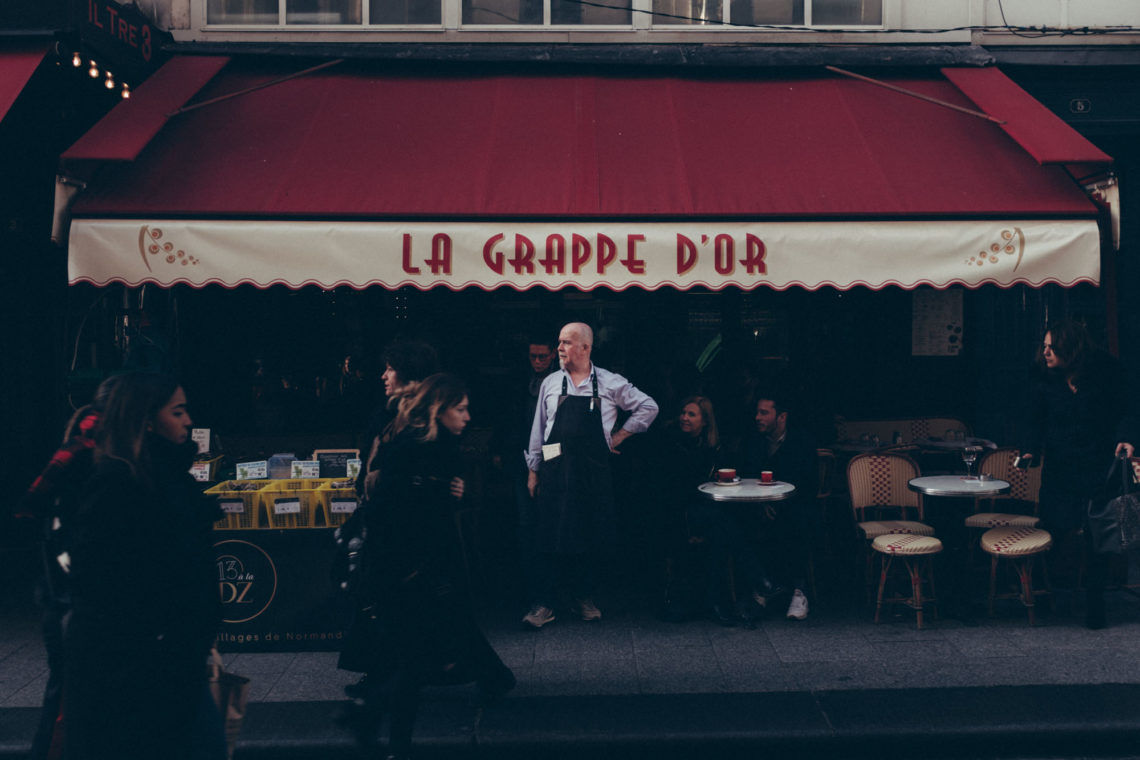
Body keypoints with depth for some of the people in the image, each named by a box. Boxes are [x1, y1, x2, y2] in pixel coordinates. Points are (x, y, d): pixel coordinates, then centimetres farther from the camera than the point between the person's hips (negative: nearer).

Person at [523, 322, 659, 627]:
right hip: (556, 470, 0)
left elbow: (648, 407, 10)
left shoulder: (610, 383, 3)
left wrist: (619, 436, 5)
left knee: (592, 535, 5)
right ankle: (544, 603, 5)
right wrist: (533, 471, 9)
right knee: (552, 536, -2)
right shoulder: (550, 384, 8)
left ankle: (584, 596, 22)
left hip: (594, 471, 0)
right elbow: (538, 429, 11)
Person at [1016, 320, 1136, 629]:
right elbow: (1036, 420, 1)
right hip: (1059, 469, 2)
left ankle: (1094, 602, 11)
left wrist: (1124, 439, -19)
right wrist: (1030, 450, -15)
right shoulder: (1046, 379, 1)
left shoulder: (1105, 371, -5)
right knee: (1055, 526, -4)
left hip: (1098, 467, -1)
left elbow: (1123, 412, 0)